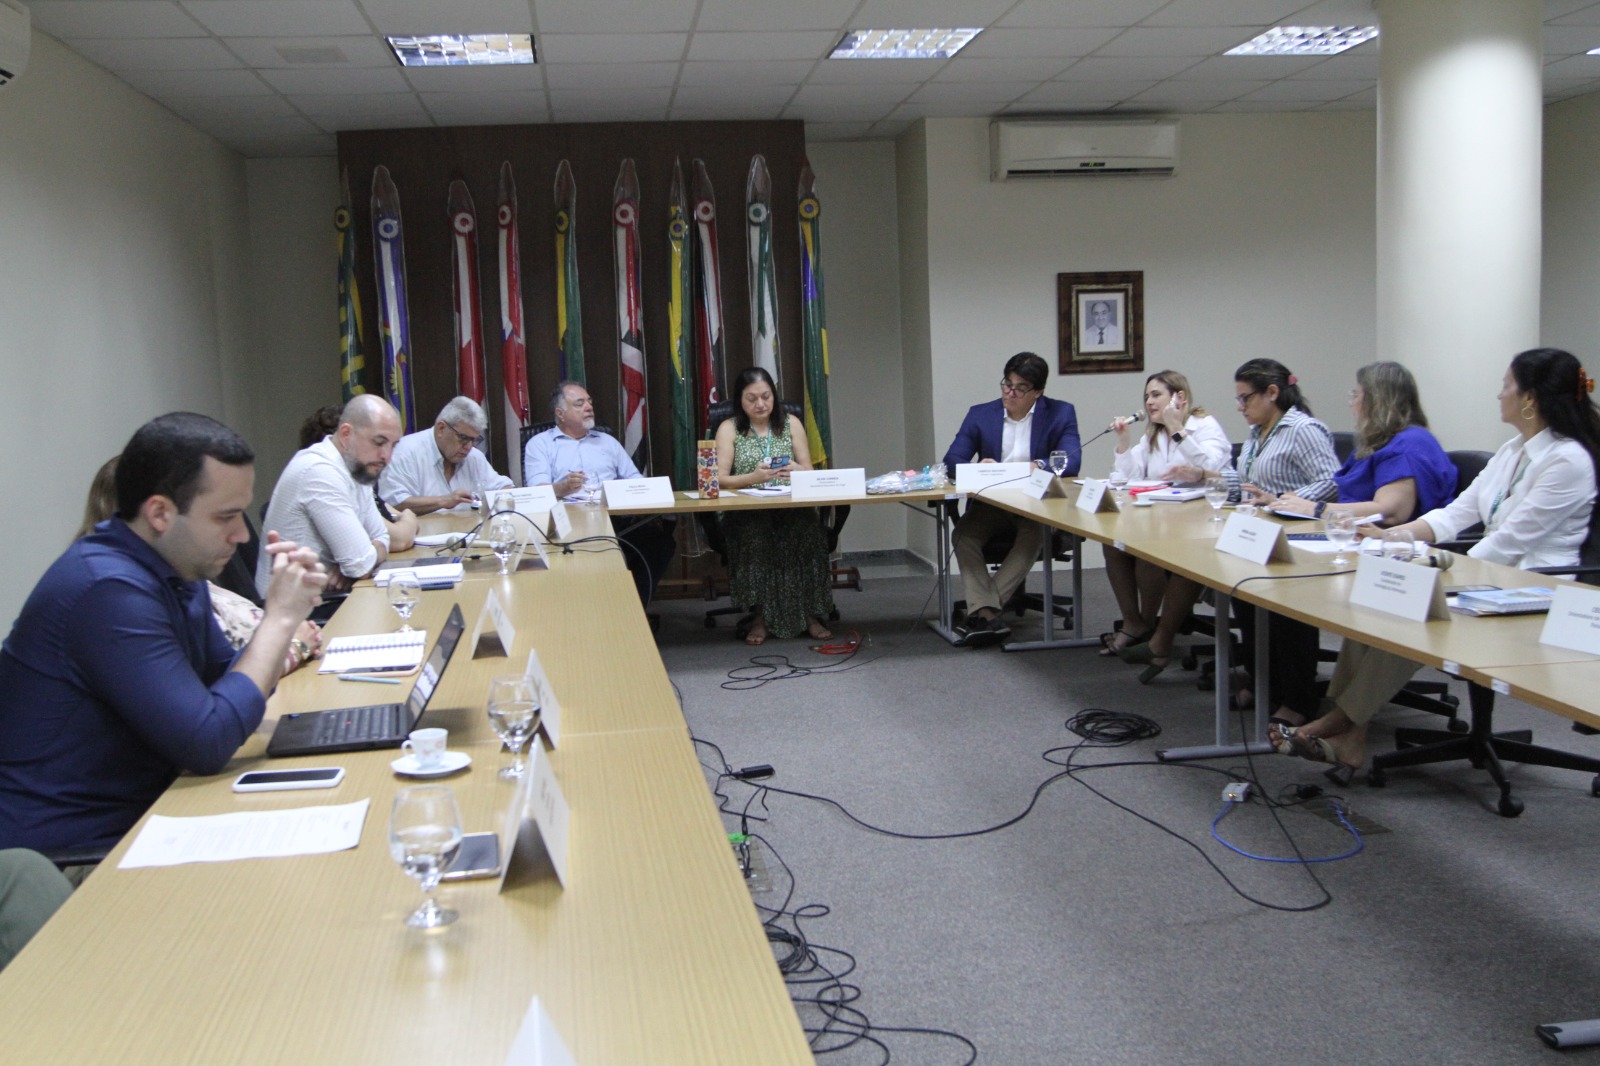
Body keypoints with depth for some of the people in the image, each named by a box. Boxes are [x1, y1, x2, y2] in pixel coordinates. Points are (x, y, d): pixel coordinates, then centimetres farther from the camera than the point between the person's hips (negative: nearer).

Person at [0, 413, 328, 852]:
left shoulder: (178, 569, 5)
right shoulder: (110, 589, -24)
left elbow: (229, 681, 13)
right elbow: (208, 744, -26)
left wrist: (287, 615, -3)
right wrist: (280, 618, -18)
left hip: (135, 814, 8)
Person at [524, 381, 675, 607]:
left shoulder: (607, 441, 29)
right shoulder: (540, 444, 14)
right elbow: (538, 490, -3)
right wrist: (563, 488, -26)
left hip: (618, 518, 4)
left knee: (660, 540, -24)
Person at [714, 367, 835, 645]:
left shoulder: (791, 423, 14)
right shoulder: (729, 428, 8)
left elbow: (810, 473, 10)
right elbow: (720, 479, -2)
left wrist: (798, 471, -15)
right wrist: (753, 477, -21)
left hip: (791, 508, 1)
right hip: (746, 513, -1)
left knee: (806, 528, -33)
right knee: (756, 533, -36)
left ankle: (809, 612, -22)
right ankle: (761, 616, -24)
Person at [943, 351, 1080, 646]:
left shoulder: (1061, 414, 2)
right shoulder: (980, 414, 8)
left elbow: (1071, 462, -11)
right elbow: (952, 461, 0)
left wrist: (1038, 467, -30)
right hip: (990, 503, 2)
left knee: (1034, 533, -35)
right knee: (964, 533, -28)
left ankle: (979, 610, -38)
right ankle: (988, 613, -40)